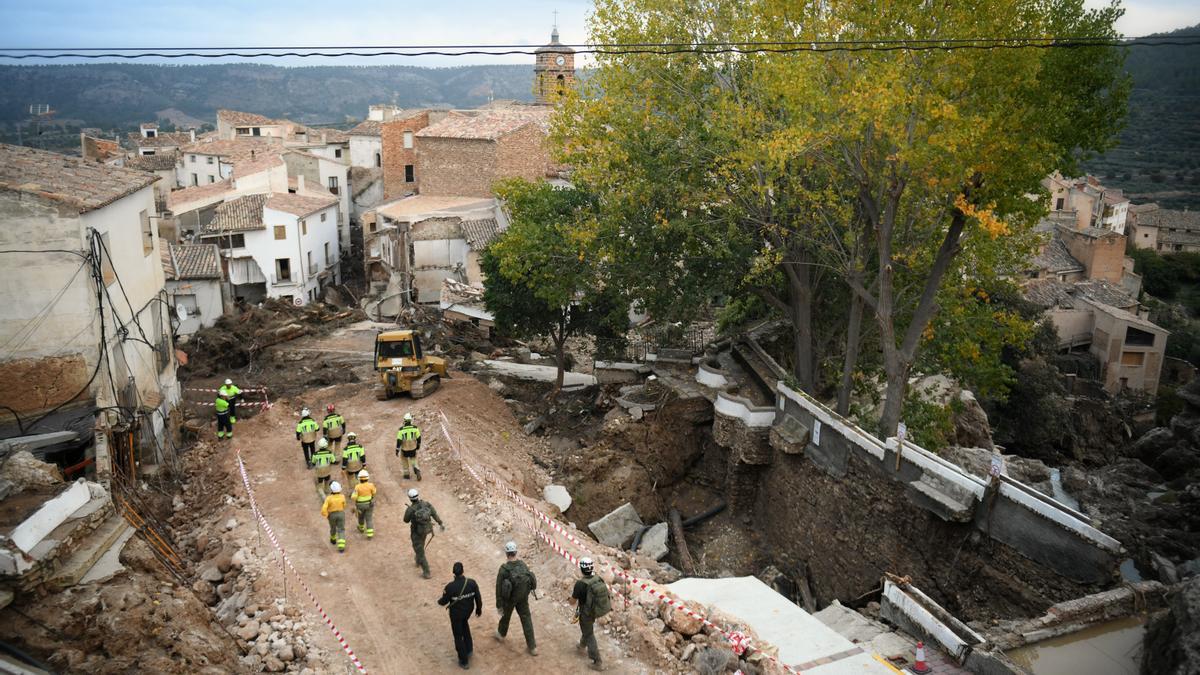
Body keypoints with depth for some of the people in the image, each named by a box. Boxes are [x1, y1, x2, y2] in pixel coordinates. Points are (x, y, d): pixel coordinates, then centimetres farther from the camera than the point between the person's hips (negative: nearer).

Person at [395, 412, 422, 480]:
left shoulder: (401, 430, -20)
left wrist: (397, 450, -7)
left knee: (404, 460, 26)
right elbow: (419, 437, -3)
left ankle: (406, 474, 30)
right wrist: (418, 445, 14)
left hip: (405, 448, -1)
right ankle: (417, 470, -9)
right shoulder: (415, 428, -13)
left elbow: (399, 440, -17)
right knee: (413, 461, 18)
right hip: (413, 448, 1)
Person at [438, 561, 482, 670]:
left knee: (458, 635, 18)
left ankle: (464, 661, 31)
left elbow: (444, 601, -15)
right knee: (464, 623, 36)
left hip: (456, 613, -3)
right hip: (468, 611, 3)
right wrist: (479, 609, 8)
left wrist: (439, 601, 10)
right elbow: (478, 597, -12)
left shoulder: (450, 587, -31)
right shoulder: (472, 583, -24)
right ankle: (468, 649, 44)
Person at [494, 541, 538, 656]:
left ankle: (501, 634, 54)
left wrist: (498, 605, -8)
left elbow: (499, 588, -19)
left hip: (509, 598, -2)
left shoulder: (503, 569, -24)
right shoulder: (523, 564, -12)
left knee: (506, 615, 25)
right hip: (523, 598, 3)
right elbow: (529, 579, 1)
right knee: (526, 620, 11)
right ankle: (532, 647, 13)